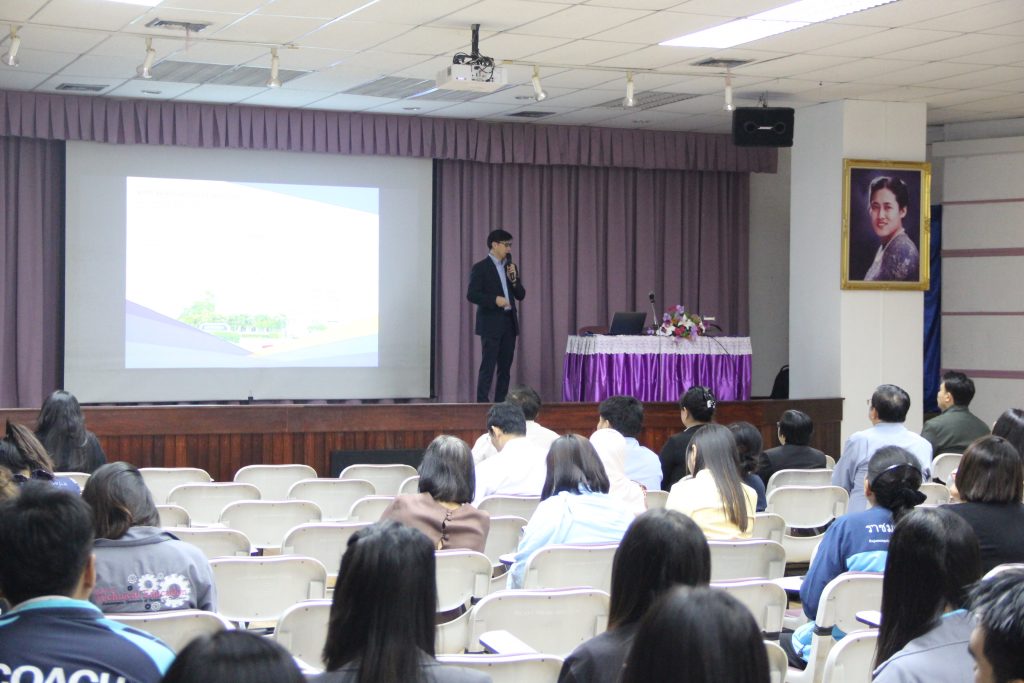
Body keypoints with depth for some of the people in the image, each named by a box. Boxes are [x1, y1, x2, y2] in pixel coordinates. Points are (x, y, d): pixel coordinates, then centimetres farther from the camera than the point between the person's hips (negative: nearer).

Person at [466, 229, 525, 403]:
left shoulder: (511, 267, 15)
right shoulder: (480, 268, -5)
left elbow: (520, 295, 14)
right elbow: (472, 295, -12)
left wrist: (514, 279, -3)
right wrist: (494, 300, -21)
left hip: (509, 323, 7)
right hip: (491, 324, -7)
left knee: (505, 367, 6)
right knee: (488, 367, -9)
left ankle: (500, 404, 10)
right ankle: (482, 404, -9)